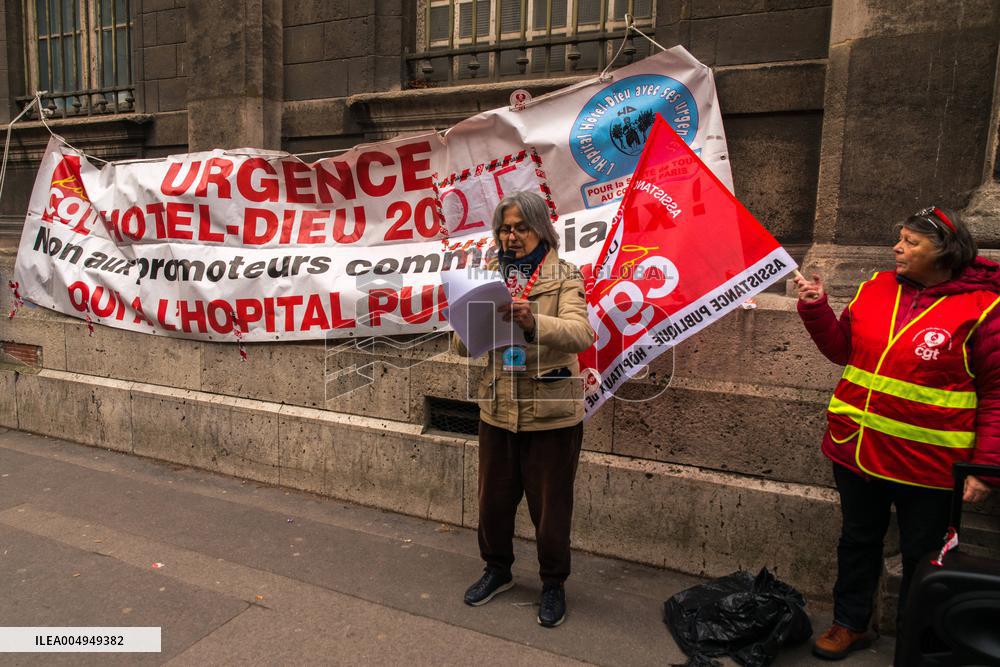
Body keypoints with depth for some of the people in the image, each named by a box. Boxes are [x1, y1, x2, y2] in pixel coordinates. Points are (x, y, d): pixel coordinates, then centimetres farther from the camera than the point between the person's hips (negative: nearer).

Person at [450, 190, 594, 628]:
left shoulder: (565, 277, -4)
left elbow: (581, 333, -21)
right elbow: (462, 347, 3)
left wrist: (534, 322, -39)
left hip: (551, 412, -3)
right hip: (498, 410, 4)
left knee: (550, 504, 9)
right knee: (493, 498, 16)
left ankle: (553, 584, 32)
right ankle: (498, 570, 41)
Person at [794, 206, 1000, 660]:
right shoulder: (877, 288, 1)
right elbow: (843, 350, 9)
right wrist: (816, 308, -5)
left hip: (926, 465, -4)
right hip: (856, 448, 4)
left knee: (921, 555, 15)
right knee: (858, 541, 20)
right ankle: (850, 624, 40)